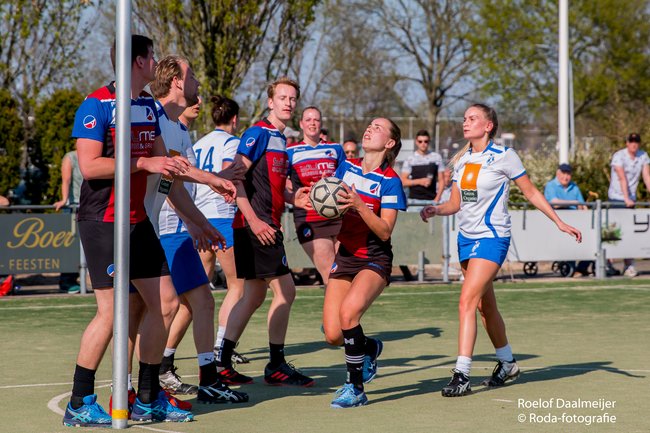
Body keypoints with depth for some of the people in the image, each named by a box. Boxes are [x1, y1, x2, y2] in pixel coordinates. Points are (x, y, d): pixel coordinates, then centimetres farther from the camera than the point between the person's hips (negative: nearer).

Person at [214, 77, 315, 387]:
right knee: (285, 291, -7)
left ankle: (222, 362, 14)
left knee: (254, 295, 11)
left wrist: (291, 198, 7)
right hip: (255, 226, -10)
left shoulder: (280, 139, 18)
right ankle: (277, 366, 1)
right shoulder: (258, 133, -10)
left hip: (266, 226, 10)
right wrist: (253, 220, -21)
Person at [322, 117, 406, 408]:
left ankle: (355, 388, -16)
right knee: (333, 335, -6)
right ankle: (370, 349, 30)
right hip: (345, 256, 5)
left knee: (348, 312, -31)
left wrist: (359, 205, -27)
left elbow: (385, 231, -15)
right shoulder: (346, 166, 6)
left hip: (375, 260, -5)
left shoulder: (389, 180, -10)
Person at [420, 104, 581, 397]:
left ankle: (461, 376, -20)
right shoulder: (462, 160, 9)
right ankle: (507, 363, 34)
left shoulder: (503, 156, -9)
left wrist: (559, 222, -1)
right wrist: (435, 210, -8)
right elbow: (456, 203, 12)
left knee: (467, 302, -18)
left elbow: (531, 192, -1)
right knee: (485, 305, 16)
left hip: (491, 238, -7)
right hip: (466, 238, 7)